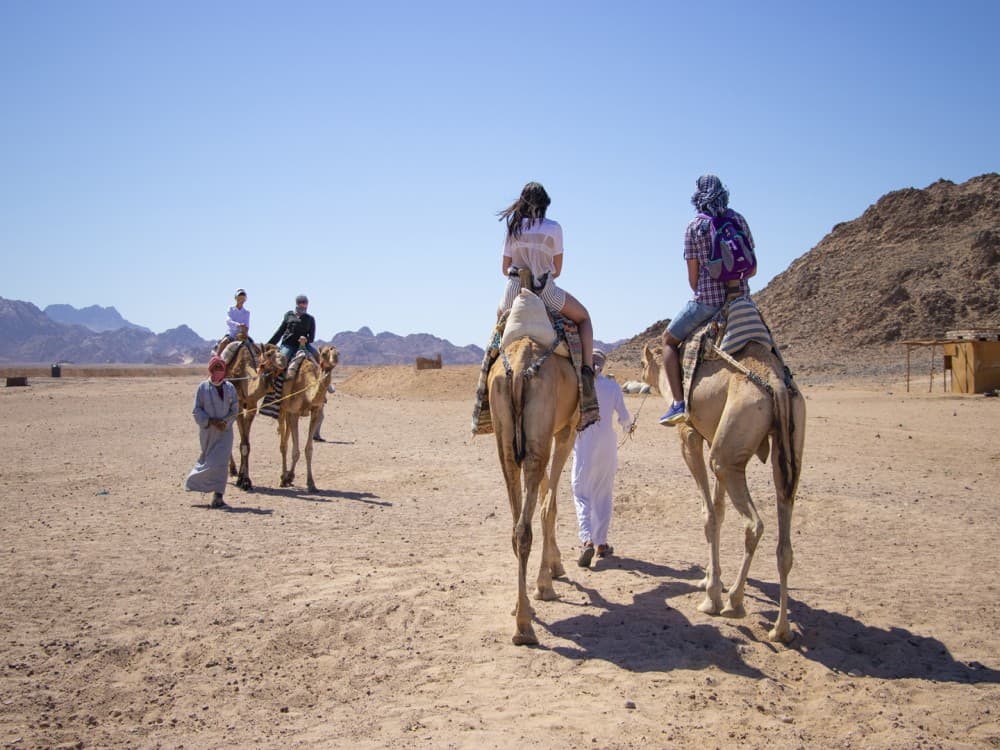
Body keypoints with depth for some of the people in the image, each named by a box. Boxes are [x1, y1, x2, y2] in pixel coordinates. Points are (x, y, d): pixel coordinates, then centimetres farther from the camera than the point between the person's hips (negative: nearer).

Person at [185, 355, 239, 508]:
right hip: (208, 431, -1)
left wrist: (225, 422, -13)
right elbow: (197, 410, -3)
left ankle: (218, 495, -3)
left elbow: (234, 409, 3)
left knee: (221, 462, -7)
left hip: (224, 431, 1)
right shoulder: (203, 387, -3)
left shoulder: (230, 387, 1)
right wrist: (211, 421, -14)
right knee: (208, 460, 8)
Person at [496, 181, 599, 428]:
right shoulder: (553, 228, -4)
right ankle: (587, 374, 2)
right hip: (546, 292, -3)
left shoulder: (513, 228, 3)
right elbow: (557, 270, 2)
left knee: (500, 316, 37)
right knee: (584, 317, 19)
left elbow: (504, 269, 9)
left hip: (514, 292, 3)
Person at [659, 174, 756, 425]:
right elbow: (752, 268, 8)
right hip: (740, 297, 4)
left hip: (707, 300, -4)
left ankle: (679, 403, -2)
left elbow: (693, 277, -2)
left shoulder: (694, 226, -3)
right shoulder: (738, 219, 7)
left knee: (669, 340, 13)